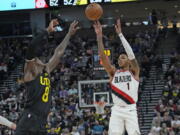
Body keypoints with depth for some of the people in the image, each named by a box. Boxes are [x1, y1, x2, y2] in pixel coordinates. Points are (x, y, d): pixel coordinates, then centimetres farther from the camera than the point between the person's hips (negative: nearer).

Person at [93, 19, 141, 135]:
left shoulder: (134, 72, 7)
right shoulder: (113, 73, 14)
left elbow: (130, 53, -6)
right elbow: (102, 56, 4)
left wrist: (120, 34, -9)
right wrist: (99, 36, -5)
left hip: (130, 110, -2)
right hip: (116, 110, 2)